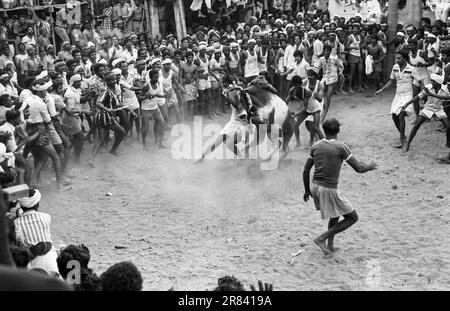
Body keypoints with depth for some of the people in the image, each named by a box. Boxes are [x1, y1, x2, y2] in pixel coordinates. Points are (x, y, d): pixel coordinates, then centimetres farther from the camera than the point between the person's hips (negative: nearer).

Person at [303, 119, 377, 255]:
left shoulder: (315, 146, 5)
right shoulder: (341, 147, -11)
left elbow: (306, 171, 9)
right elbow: (359, 168, -10)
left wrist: (307, 190, 21)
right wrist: (370, 166, 11)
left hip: (315, 187, 7)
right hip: (329, 190, -7)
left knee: (336, 214, 30)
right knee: (352, 218, 8)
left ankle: (330, 245, 32)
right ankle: (322, 238, 1)